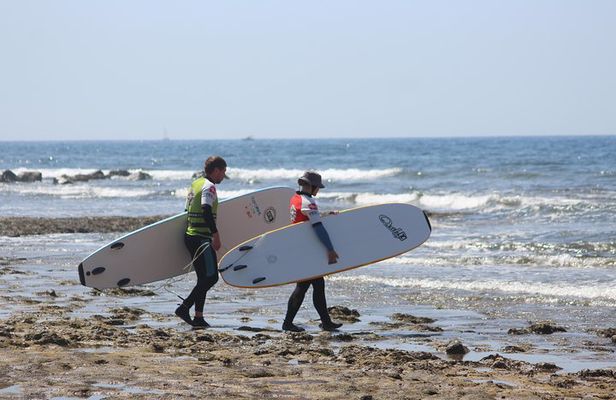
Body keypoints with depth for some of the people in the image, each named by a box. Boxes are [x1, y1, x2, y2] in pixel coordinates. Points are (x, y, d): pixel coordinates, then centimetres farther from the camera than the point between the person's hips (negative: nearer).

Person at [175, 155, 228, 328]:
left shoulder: (196, 183, 18)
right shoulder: (209, 186, -11)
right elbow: (206, 211, -25)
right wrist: (215, 234, -27)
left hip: (190, 236, 10)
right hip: (202, 238, -10)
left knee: (204, 278, 12)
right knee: (211, 277, -9)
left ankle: (198, 318, 9)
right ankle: (184, 307, -15)